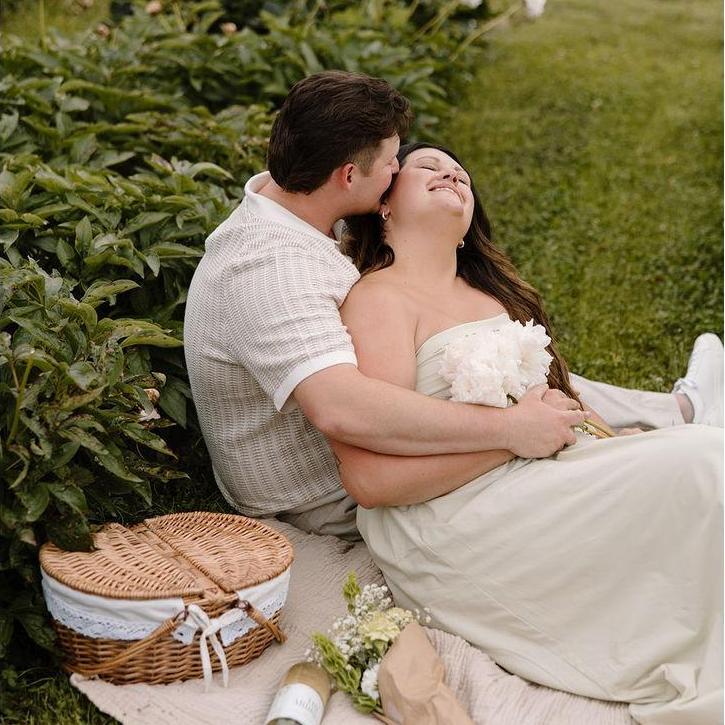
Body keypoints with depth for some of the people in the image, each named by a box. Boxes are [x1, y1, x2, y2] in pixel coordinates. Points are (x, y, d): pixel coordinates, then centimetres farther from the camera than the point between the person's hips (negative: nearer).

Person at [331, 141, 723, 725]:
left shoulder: (495, 292, 22)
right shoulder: (378, 298, -5)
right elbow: (369, 477, -16)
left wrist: (608, 437, 7)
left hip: (540, 475, 8)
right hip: (451, 523, -8)